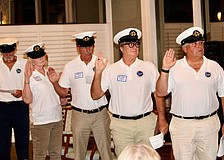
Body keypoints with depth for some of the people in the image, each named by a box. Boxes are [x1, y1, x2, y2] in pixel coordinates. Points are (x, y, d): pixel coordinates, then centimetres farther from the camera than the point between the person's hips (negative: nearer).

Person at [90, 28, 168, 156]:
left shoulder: (149, 67, 4)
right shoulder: (111, 70, 2)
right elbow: (95, 95, -1)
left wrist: (162, 119, 2)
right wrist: (98, 72, -13)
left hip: (146, 122, 1)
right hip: (120, 125, 0)